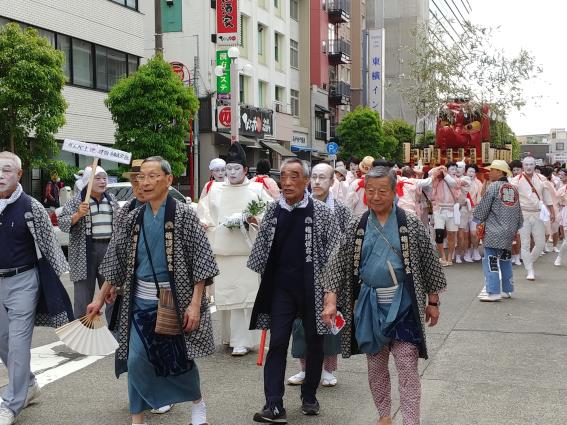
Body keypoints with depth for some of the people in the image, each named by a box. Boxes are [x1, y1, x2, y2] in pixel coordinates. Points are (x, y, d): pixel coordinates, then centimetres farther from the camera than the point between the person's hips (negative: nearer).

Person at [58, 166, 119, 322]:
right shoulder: (76, 201, -2)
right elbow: (62, 223, -7)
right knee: (84, 290, 1)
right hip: (85, 251, -4)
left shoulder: (111, 199, 12)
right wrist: (78, 214, -22)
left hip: (109, 248, 4)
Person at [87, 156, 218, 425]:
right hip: (141, 300, 4)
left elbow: (200, 260, -10)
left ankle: (197, 402, 36)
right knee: (135, 360, 2)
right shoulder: (134, 218, 5)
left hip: (175, 299, -3)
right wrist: (100, 298, 9)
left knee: (180, 358, 8)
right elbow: (117, 260, 11)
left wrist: (195, 303, -15)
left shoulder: (184, 214, -7)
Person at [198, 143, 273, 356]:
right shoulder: (215, 190, 16)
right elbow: (202, 217, 21)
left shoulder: (257, 189, 7)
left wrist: (253, 219, -12)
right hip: (221, 251, 3)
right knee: (225, 294, 3)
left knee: (244, 295, -7)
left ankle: (242, 340, -3)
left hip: (247, 250, -3)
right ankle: (231, 336, 14)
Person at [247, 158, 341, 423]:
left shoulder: (322, 213, -6)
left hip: (312, 289, -2)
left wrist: (331, 294, -11)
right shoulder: (272, 211, 3)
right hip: (281, 287, 2)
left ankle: (309, 396, 29)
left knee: (314, 343, 10)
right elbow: (261, 249, 15)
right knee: (277, 343, -3)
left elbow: (332, 256, -6)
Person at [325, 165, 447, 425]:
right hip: (369, 303, 3)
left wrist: (432, 302, 2)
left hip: (403, 303, -3)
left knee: (407, 365, -5)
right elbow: (337, 266, 2)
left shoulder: (411, 225, -4)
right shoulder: (356, 227, 2)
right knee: (375, 364, 14)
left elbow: (429, 263, 2)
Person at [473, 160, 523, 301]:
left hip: (494, 232, -7)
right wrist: (517, 228, 25)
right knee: (505, 260, 16)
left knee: (491, 260, -5)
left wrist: (477, 220, 10)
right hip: (510, 232, 7)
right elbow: (518, 212, 16)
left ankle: (493, 292, -8)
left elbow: (483, 207, -7)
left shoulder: (494, 187, -9)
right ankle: (507, 290, 21)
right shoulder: (514, 189, 12)